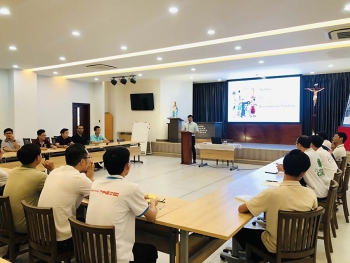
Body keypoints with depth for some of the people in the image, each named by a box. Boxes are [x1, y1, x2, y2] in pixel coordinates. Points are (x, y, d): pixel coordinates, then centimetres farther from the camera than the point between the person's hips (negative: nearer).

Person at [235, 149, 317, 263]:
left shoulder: (272, 193, -29)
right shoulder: (311, 194, -16)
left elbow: (241, 209, -19)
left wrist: (262, 206, 0)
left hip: (275, 247, -5)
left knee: (239, 232, 18)